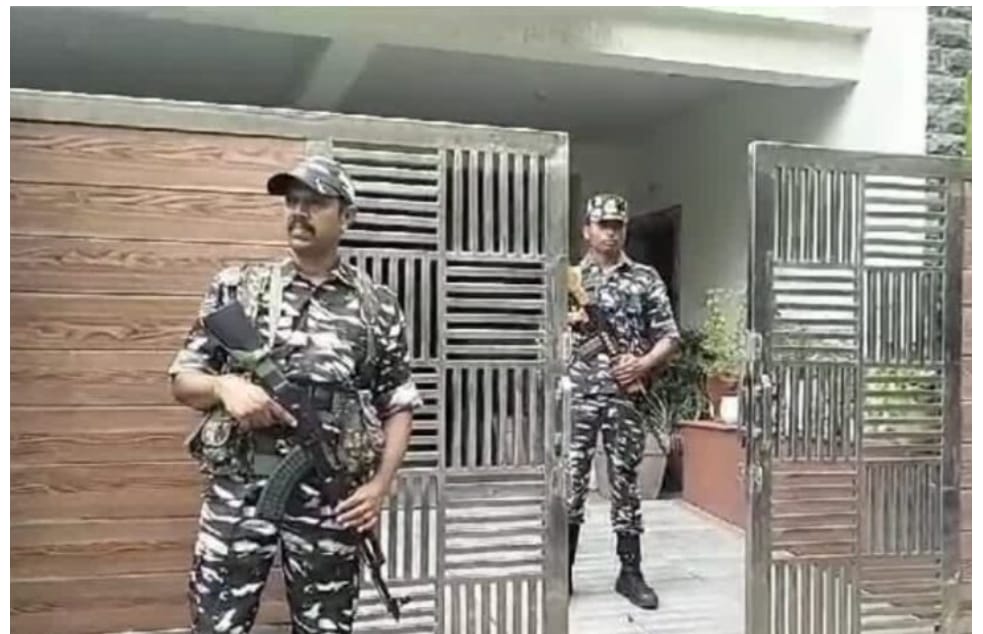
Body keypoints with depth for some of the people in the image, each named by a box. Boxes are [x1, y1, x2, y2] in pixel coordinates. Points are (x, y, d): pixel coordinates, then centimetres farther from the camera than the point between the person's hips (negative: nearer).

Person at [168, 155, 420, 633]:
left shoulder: (378, 305, 5)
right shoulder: (238, 287, 6)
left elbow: (399, 405, 8)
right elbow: (182, 379, 8)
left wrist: (380, 483, -4)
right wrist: (224, 384, -14)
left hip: (330, 497, 0)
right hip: (239, 488, 0)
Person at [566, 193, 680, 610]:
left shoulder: (646, 279, 7)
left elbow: (669, 337, 4)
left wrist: (644, 363, -12)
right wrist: (565, 323, -10)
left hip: (625, 395, 0)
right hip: (576, 392, 0)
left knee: (625, 483, 7)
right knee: (569, 482, 0)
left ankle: (630, 572, 17)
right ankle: (562, 571, 11)